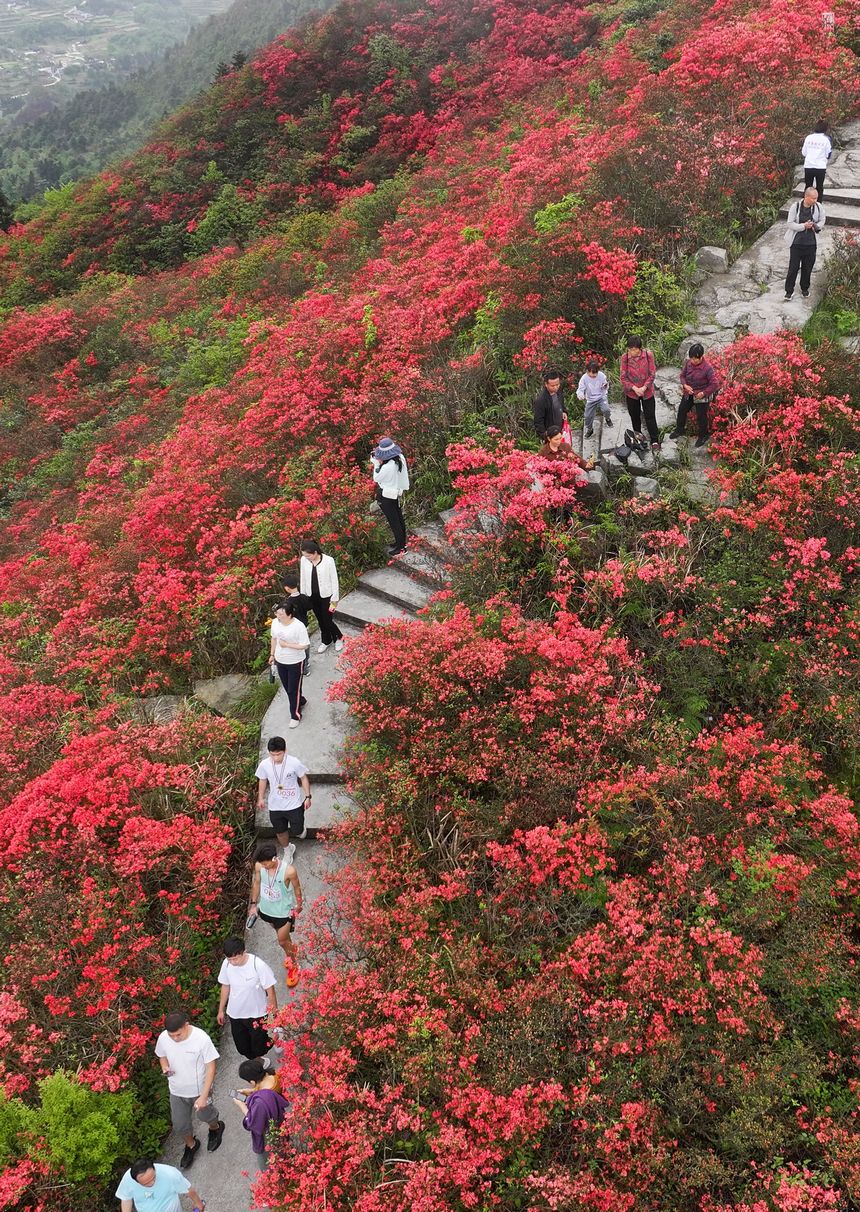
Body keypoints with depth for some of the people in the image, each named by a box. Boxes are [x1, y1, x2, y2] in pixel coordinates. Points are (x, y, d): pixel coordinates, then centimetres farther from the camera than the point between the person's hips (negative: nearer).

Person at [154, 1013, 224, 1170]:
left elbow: (211, 1067, -23)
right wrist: (165, 1068, -21)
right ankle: (191, 1145, 50)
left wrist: (203, 1096, -25)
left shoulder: (201, 1039, -33)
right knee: (179, 1124, 18)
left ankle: (215, 1128, 57)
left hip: (200, 1090, -3)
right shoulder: (163, 1038, -21)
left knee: (205, 1115, 22)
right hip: (177, 1091, 3)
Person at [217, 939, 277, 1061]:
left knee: (259, 1047, 13)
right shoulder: (227, 964, -17)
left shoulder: (258, 965, -31)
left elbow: (270, 991, -20)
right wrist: (221, 1010, 10)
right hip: (235, 1014, 4)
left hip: (257, 1014, -4)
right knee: (242, 1047, 20)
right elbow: (225, 986, 1)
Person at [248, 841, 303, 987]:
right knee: (282, 935, 28)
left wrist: (298, 905, 2)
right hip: (266, 908, 4)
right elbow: (256, 883, -3)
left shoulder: (289, 871, -34)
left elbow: (296, 888, -14)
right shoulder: (259, 866, -23)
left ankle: (294, 966, 37)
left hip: (284, 911, -4)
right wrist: (253, 903, 6)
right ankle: (292, 949, 58)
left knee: (282, 941, 11)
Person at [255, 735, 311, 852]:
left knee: (297, 831, 12)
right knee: (280, 832, 20)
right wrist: (261, 798, 11)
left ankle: (300, 830, 50)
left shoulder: (294, 763, -23)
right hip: (275, 806, 2)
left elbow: (304, 778, -7)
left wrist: (308, 797, -5)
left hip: (294, 804, -2)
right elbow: (262, 780, 3)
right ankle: (288, 850, 50)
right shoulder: (264, 765, -17)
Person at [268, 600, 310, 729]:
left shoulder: (298, 626, -28)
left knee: (293, 689, 7)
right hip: (280, 661, 6)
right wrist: (272, 654, 14)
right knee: (287, 687, 22)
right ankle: (300, 701, 50)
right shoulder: (275, 622, -10)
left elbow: (305, 645, -23)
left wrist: (287, 645, -26)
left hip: (295, 663, -6)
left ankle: (295, 715, 26)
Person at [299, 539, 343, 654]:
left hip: (326, 596, -4)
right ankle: (325, 641, 41)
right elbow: (302, 579, 4)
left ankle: (338, 638, 32)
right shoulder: (303, 560, -9)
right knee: (320, 620, 18)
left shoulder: (328, 561, -21)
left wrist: (334, 601, -10)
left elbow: (334, 581, -13)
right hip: (312, 596, 4)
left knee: (327, 621, 3)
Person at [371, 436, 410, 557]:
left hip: (386, 497, -8)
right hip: (396, 493, 8)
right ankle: (402, 542, 37)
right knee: (399, 518, 21)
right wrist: (379, 462, -3)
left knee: (393, 521, 5)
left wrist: (376, 463, -11)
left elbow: (376, 479, -15)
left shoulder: (387, 467, -32)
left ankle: (399, 547, 16)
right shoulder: (400, 458, -7)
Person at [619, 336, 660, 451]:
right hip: (631, 392, 1)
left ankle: (655, 441, 14)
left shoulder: (648, 355, -16)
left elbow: (652, 374, -11)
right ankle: (638, 434, 41)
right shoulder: (625, 357, -14)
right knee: (635, 415, 18)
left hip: (647, 391, -1)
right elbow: (623, 377, -10)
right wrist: (634, 388, -21)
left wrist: (644, 388, -21)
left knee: (650, 416, 4)